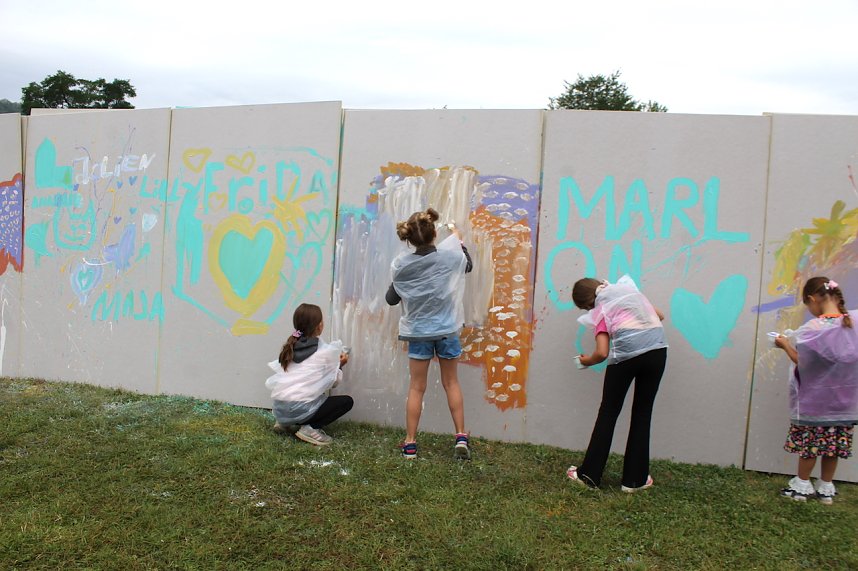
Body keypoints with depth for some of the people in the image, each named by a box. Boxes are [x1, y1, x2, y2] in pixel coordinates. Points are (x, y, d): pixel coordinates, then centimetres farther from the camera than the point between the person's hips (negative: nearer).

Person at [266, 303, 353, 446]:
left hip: (279, 409, 7)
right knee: (347, 401, 8)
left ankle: (286, 423, 15)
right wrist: (339, 364, 28)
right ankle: (310, 428, -6)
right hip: (299, 409, -7)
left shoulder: (290, 347, 14)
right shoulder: (327, 351, -1)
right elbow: (334, 381, 8)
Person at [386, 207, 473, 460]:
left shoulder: (402, 265, -10)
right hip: (447, 329, 0)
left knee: (416, 388, 10)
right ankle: (461, 437, 15)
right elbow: (468, 265, 12)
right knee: (451, 383, 16)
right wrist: (458, 239, 26)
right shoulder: (449, 254, -11)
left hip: (417, 331, 0)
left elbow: (391, 299, 1)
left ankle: (410, 443, 14)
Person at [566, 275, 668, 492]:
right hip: (657, 350, 4)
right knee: (642, 414, 15)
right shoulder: (630, 289, 22)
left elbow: (602, 353, -2)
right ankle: (635, 479, 21)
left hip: (627, 353, -4)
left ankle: (589, 474, 19)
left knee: (608, 413, 11)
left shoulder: (600, 310, 9)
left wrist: (587, 361, 18)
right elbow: (660, 316, 32)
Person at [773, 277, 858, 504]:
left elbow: (803, 362, -15)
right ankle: (826, 488, 26)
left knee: (810, 442, 10)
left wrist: (785, 345, -1)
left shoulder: (812, 329, -21)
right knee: (833, 443, 14)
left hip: (815, 400, -4)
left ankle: (802, 485, 22)